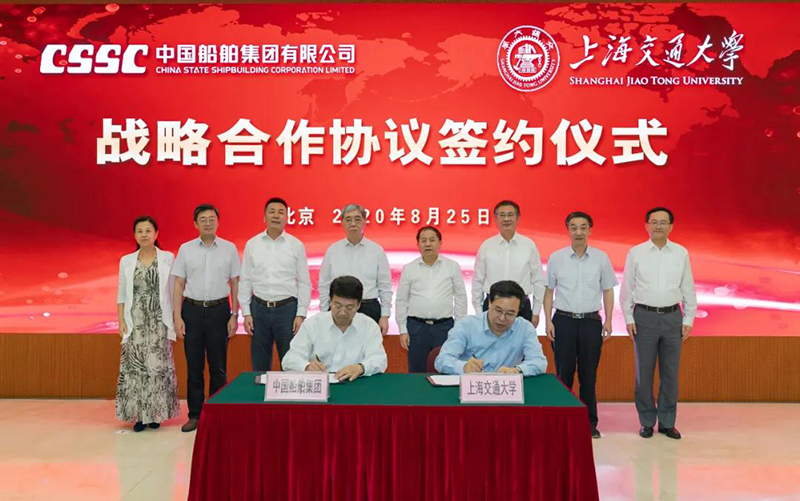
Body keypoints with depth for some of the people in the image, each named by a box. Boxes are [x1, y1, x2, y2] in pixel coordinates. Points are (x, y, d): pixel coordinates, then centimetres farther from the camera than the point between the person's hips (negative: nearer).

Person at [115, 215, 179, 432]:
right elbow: (121, 294, 8)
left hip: (159, 322, -1)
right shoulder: (126, 261, 7)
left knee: (158, 366, -1)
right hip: (136, 322, 1)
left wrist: (175, 319, -3)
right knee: (134, 366, 1)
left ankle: (156, 413, 11)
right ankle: (138, 414, 10)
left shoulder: (168, 258, 2)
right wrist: (121, 321, -1)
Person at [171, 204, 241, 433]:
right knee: (194, 366, 6)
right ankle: (194, 415, 17)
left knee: (218, 366, 5)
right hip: (192, 310, 1)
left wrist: (234, 315, -2)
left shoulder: (229, 249, 2)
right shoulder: (186, 249, 4)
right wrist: (177, 317, -3)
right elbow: (178, 285, 4)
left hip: (219, 310, -1)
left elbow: (235, 284, 3)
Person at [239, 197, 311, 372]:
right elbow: (245, 281, 6)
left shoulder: (296, 245, 0)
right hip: (259, 308, 2)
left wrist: (301, 314, -4)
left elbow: (304, 283, 1)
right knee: (259, 364, 11)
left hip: (288, 308, -1)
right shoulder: (252, 244, 4)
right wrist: (246, 313, 1)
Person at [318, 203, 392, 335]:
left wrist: (384, 316, -1)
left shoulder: (377, 250, 4)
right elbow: (324, 286, 9)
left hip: (369, 310, -1)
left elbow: (385, 287, 5)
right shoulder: (332, 250, 7)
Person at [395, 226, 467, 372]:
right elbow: (401, 301, 7)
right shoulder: (409, 269, 5)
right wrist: (403, 330, 3)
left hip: (444, 326, -1)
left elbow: (461, 298, 6)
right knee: (417, 372, 5)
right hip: (416, 326, 1)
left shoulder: (452, 266, 3)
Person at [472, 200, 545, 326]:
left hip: (522, 307, 0)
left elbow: (538, 281, 5)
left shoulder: (529, 245, 0)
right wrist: (479, 313, 5)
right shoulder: (486, 246, 2)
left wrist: (536, 312, 4)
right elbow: (477, 282, 6)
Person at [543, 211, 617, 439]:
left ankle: (590, 422, 17)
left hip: (591, 321, 1)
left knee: (589, 374, 6)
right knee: (563, 372, 4)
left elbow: (608, 291, 8)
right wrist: (548, 320, -2)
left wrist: (608, 321, 2)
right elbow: (549, 291, 5)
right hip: (563, 320, 0)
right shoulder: (556, 257, 2)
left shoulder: (601, 258, 3)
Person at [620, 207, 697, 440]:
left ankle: (667, 422, 19)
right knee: (644, 372, 4)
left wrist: (688, 320, 3)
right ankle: (647, 421, 16)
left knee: (670, 372, 6)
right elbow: (626, 289, 2)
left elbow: (688, 289, 8)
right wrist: (629, 319, -2)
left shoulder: (681, 253, 5)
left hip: (672, 317, 2)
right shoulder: (635, 253, 1)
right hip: (644, 316, -1)